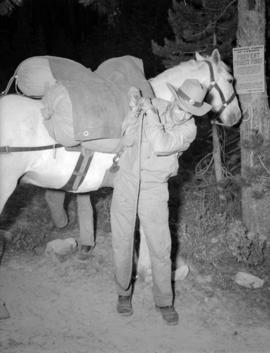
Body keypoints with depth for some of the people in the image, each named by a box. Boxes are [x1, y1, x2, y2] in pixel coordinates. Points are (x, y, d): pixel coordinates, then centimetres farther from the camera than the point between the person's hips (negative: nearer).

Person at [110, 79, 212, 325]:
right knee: (122, 243, 10)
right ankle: (124, 293, 31)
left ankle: (164, 302, 19)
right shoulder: (155, 105, -5)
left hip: (153, 191, -1)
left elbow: (161, 146, -27)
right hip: (126, 184, 1)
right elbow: (127, 141, -9)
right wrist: (135, 110, -21)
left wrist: (150, 114, -24)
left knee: (160, 247, 0)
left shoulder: (189, 129, -9)